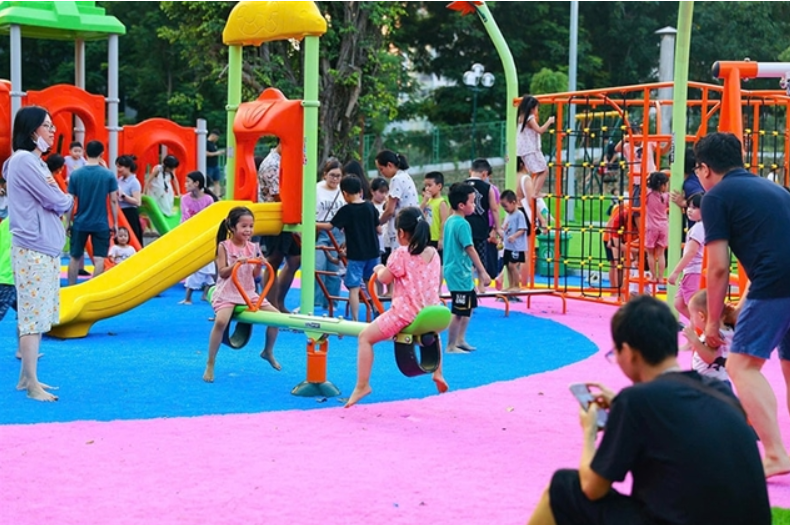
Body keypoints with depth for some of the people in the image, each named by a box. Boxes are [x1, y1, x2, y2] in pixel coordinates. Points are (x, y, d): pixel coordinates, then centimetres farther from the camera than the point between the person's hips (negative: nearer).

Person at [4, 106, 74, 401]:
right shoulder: (23, 160, -13)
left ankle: (26, 377, 17)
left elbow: (54, 202, 14)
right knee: (33, 314, -8)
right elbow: (58, 202, -15)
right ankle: (32, 385, -6)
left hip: (46, 248, 10)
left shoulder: (34, 161, 17)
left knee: (37, 314, 11)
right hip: (33, 249, -10)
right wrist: (67, 199, 5)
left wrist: (57, 197, -6)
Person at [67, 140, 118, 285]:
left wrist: (68, 222, 10)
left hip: (80, 223, 2)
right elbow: (113, 201, -4)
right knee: (99, 258, 1)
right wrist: (115, 223, 6)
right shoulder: (108, 175, -6)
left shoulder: (75, 175, -4)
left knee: (75, 257, 14)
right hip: (101, 224, -2)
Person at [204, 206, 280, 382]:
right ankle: (210, 365, -20)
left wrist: (259, 265, -13)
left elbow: (255, 275, 7)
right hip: (227, 293, -5)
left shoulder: (252, 247, 5)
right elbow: (222, 272, -12)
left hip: (248, 293, 5)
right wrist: (236, 263, -26)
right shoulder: (224, 246, -7)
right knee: (221, 321, -33)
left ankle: (268, 352, 23)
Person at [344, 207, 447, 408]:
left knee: (365, 337, 2)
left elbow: (384, 278, -5)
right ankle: (438, 373, 40)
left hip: (405, 314, -7)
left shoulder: (401, 254, -11)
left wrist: (379, 269, 19)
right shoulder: (434, 253, 7)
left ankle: (362, 385, -6)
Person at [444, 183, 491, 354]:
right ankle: (451, 346, 3)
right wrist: (483, 272, -21)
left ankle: (460, 340, 27)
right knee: (459, 312, -3)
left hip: (461, 273, 10)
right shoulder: (462, 224, -19)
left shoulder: (450, 221, 11)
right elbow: (470, 249, -22)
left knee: (468, 307, 20)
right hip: (460, 274, -10)